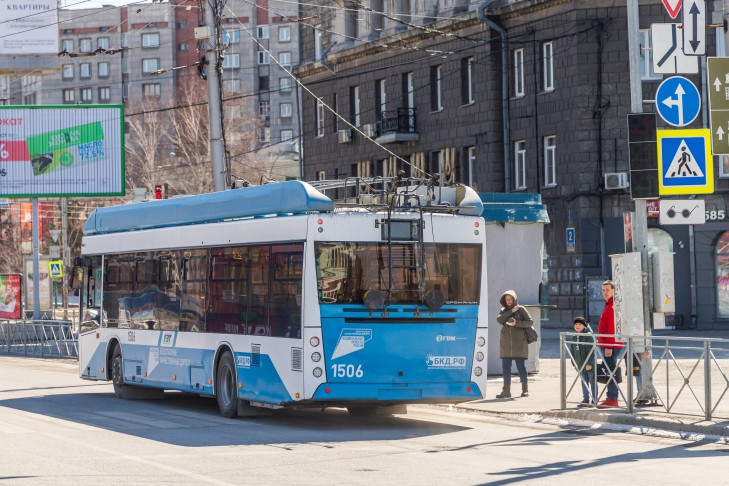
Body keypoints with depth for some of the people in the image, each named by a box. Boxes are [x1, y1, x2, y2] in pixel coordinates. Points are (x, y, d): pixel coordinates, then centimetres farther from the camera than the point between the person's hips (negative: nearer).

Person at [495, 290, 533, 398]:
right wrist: (511, 311, -11)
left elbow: (530, 322, -3)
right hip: (506, 343, 4)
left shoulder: (521, 309, 2)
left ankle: (525, 389, 4)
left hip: (519, 343, -4)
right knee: (506, 367, 0)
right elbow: (499, 320, -6)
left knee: (521, 366, -4)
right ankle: (506, 390, 3)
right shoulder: (503, 311, 12)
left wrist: (517, 323, -15)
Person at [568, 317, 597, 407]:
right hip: (580, 365, 7)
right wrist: (574, 363, 12)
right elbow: (572, 351, 17)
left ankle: (594, 399, 9)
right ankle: (585, 400, 15)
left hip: (590, 365, -7)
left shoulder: (588, 336, -12)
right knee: (584, 382, 10)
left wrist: (589, 363, -18)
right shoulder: (574, 337, 10)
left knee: (592, 382, 2)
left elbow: (591, 351, -15)